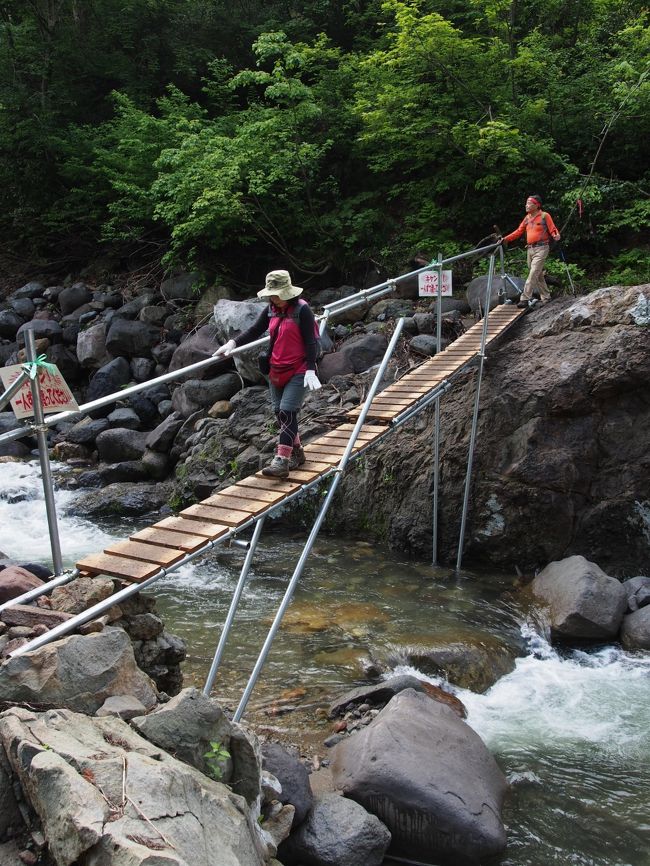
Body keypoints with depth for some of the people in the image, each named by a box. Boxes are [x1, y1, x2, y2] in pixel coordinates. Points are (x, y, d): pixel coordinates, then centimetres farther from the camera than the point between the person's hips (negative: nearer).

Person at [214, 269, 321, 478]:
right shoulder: (271, 310, 8)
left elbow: (310, 341, -13)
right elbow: (254, 331, 7)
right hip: (276, 372, 7)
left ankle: (281, 461, -16)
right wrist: (233, 343, -8)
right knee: (280, 414, 10)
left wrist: (310, 370, -19)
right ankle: (296, 453, 25)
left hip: (298, 371, -7)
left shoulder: (302, 309, -11)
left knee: (286, 412, -15)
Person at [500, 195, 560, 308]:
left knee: (533, 274, -14)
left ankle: (525, 299, -19)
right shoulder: (527, 218, 13)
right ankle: (546, 297, 22)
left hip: (541, 248, -7)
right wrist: (505, 239, 3)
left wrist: (556, 236, -30)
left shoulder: (545, 216, -5)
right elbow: (518, 231, 13)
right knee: (538, 275, 11)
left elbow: (553, 230, -7)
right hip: (530, 249, 7)